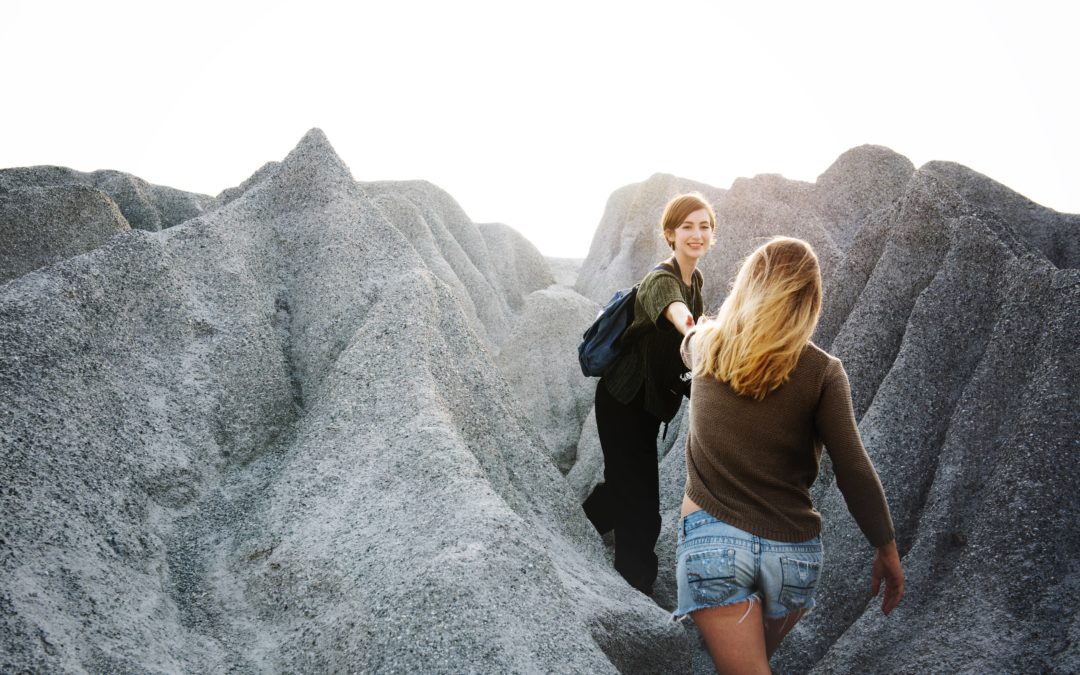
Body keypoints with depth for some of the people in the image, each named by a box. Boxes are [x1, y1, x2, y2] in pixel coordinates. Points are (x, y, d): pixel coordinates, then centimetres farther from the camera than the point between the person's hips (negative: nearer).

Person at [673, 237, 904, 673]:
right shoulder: (822, 371, -7)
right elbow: (854, 473, -9)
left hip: (713, 537, 0)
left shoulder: (705, 345, 1)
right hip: (793, 550, 1)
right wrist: (888, 551, 3)